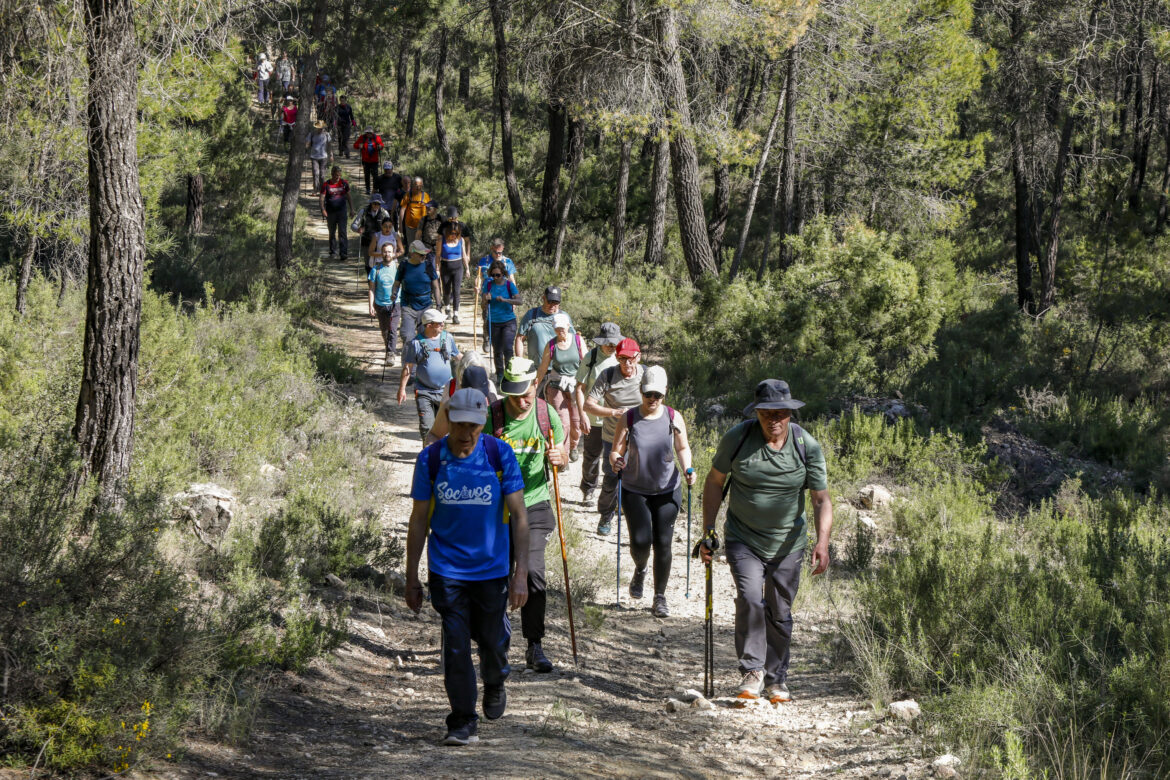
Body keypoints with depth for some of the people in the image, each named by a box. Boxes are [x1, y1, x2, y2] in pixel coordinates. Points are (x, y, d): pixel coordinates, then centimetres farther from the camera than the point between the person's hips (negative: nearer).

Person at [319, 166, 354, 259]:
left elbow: (348, 197, 12)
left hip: (342, 210, 0)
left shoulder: (344, 183, 3)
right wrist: (323, 210, -23)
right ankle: (332, 252, 23)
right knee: (332, 233, 10)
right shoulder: (326, 185, -4)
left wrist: (351, 209, 9)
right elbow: (322, 198, -8)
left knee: (342, 232, -9)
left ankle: (344, 252, -12)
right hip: (331, 212, 0)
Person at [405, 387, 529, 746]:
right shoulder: (431, 459, -6)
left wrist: (521, 573, -12)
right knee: (455, 646, -4)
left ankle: (495, 685, 44)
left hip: (492, 568, 0)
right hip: (447, 569, 0)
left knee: (493, 639, 11)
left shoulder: (500, 455, -7)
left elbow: (518, 515, -6)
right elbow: (419, 520, 2)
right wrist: (412, 577, 2)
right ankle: (463, 723, 9)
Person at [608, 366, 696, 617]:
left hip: (667, 491, 1)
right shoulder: (628, 419, -6)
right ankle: (640, 571, 26)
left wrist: (687, 469, -11)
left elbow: (683, 448, 8)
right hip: (634, 491, -1)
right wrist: (614, 459, -26)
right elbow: (617, 450, -3)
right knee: (640, 542, -12)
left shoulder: (674, 418, -3)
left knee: (662, 544, 0)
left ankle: (660, 597, 16)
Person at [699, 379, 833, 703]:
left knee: (780, 612, 9)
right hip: (743, 539, -1)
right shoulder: (737, 439, -11)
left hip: (788, 543, 1)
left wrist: (822, 542, -23)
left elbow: (822, 500, -8)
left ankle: (776, 678, 26)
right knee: (750, 598, -21)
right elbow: (715, 481, 2)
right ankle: (752, 670, -7)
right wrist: (708, 530, -2)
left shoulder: (807, 447, -10)